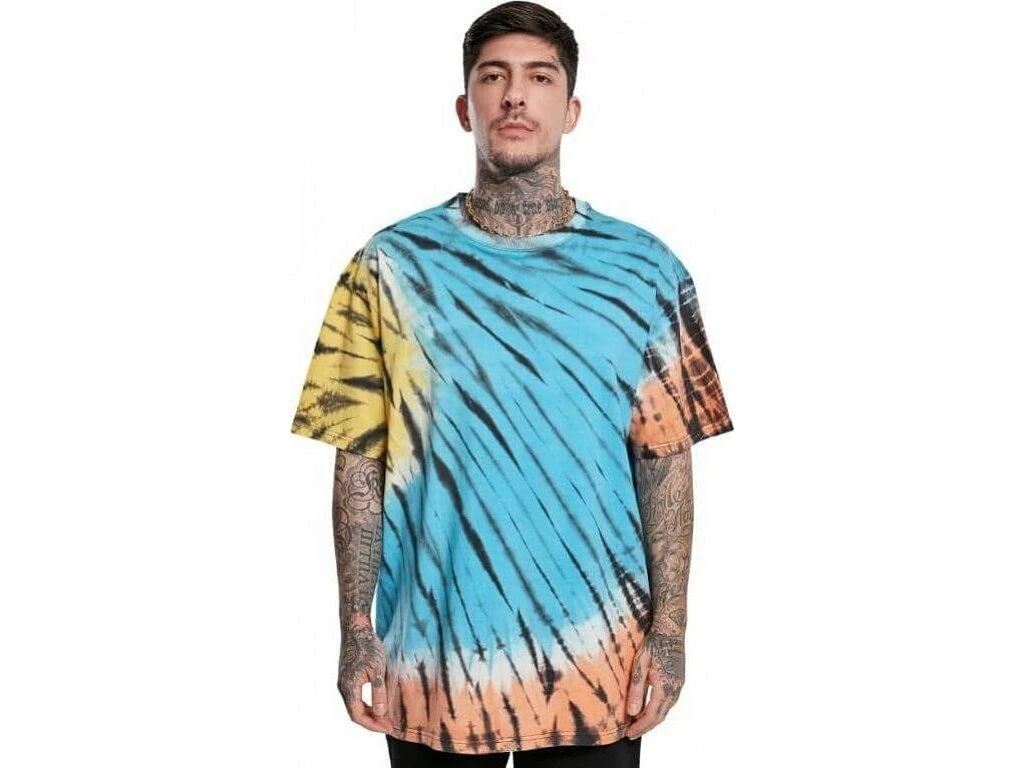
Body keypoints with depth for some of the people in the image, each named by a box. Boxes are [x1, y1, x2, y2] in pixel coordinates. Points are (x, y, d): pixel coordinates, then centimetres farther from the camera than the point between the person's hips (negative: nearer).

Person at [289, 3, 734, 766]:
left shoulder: (643, 269, 0)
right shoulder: (392, 266, -1)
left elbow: (665, 461, 1)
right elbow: (360, 463, 0)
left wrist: (669, 631, -4)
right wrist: (358, 633, -4)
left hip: (596, 658, 0)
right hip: (434, 657, 0)